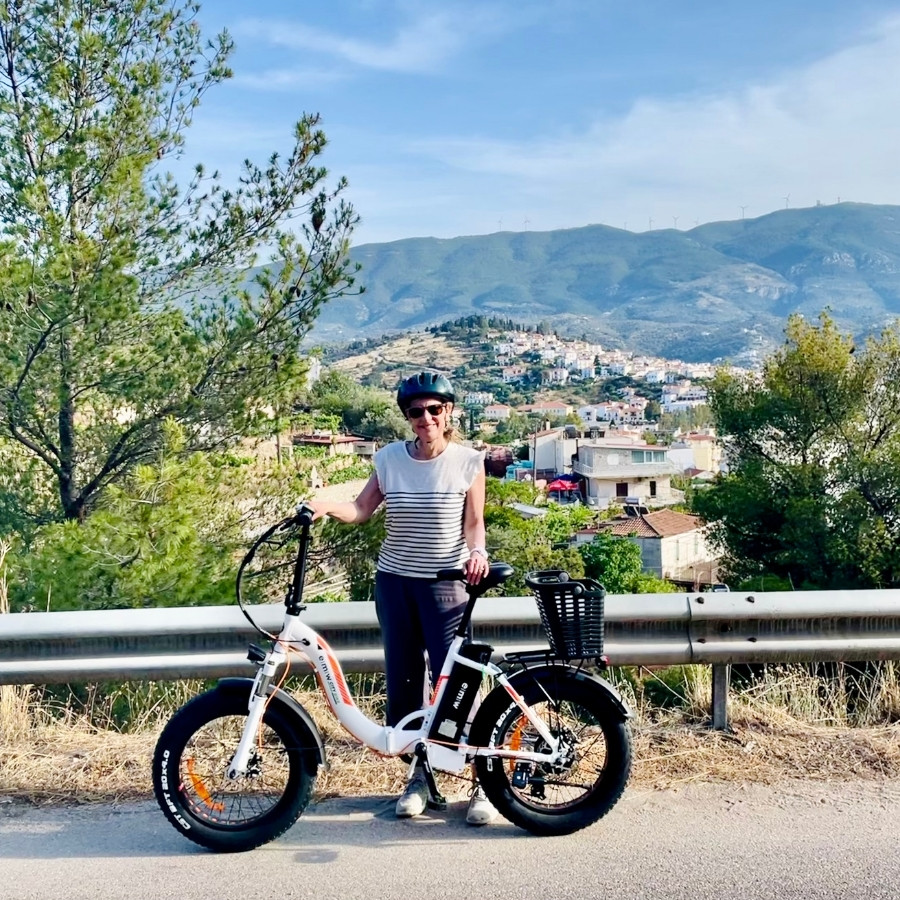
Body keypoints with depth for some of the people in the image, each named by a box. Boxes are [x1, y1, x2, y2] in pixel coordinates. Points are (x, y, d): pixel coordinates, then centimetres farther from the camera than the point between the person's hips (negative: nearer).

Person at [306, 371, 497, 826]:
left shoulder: (468, 461, -4)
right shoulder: (389, 458, 1)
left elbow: (474, 520, 1)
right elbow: (362, 508, 1)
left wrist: (477, 551, -18)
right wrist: (326, 506, -17)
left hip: (446, 584, -3)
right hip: (395, 582, 3)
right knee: (403, 682, 8)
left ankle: (483, 783, 9)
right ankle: (419, 775, 25)